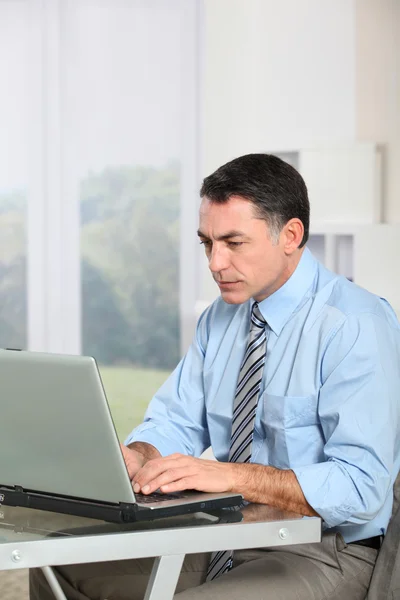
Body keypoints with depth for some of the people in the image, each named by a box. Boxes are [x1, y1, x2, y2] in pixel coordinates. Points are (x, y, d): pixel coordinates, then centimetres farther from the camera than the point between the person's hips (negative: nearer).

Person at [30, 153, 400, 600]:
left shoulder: (358, 325, -16)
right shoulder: (222, 318, 10)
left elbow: (360, 487, -24)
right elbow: (175, 423, 12)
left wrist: (230, 475, -32)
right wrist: (136, 456, -12)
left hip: (319, 556, -7)